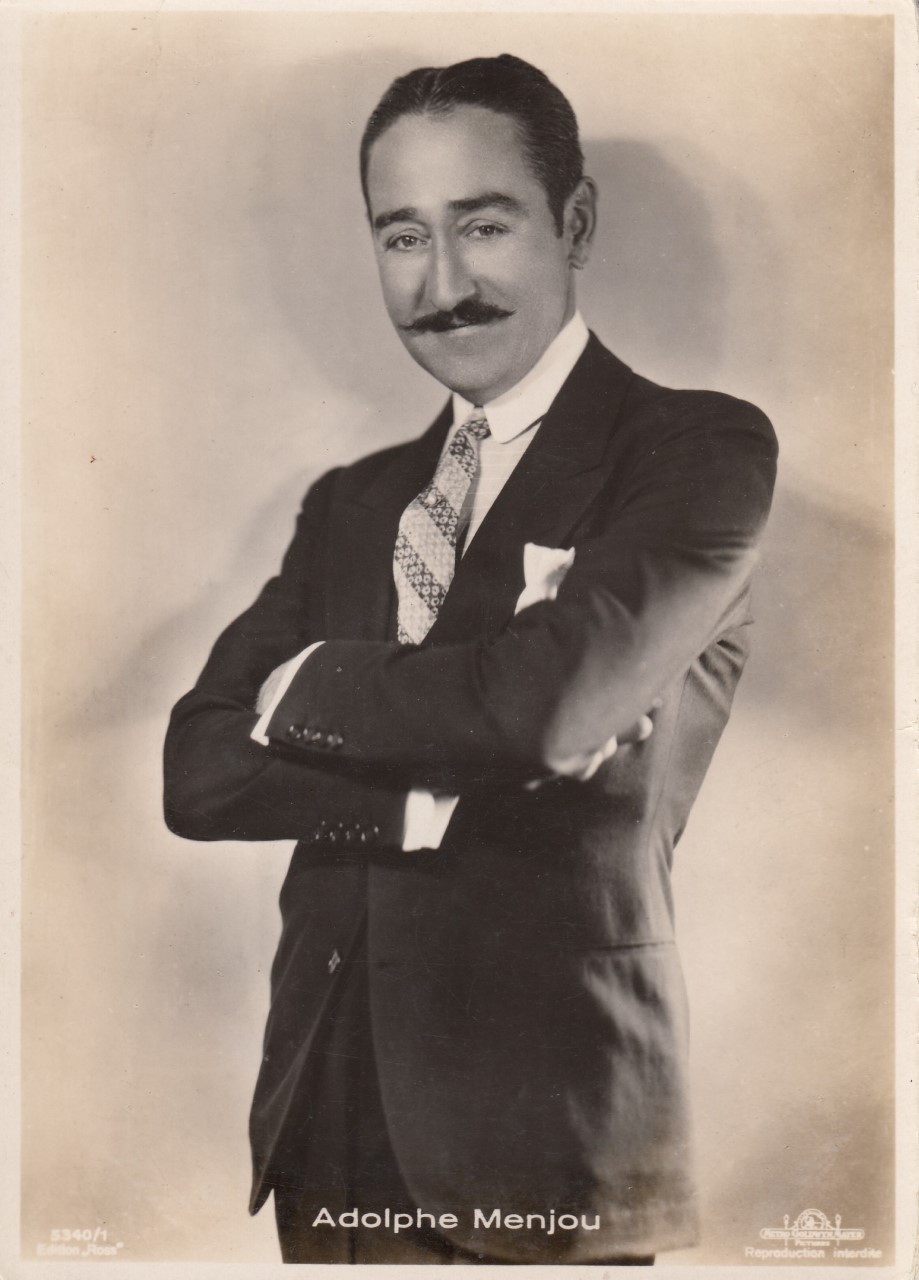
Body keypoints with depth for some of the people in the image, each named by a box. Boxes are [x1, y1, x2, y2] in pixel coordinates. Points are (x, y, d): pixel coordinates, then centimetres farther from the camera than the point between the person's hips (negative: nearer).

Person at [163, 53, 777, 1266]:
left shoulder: (700, 449, -5)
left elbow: (558, 695, -21)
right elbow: (198, 770, 1)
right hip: (326, 1115, 5)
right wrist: (440, 794, -14)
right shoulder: (352, 502, 11)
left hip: (546, 1133, -5)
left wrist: (304, 686, -5)